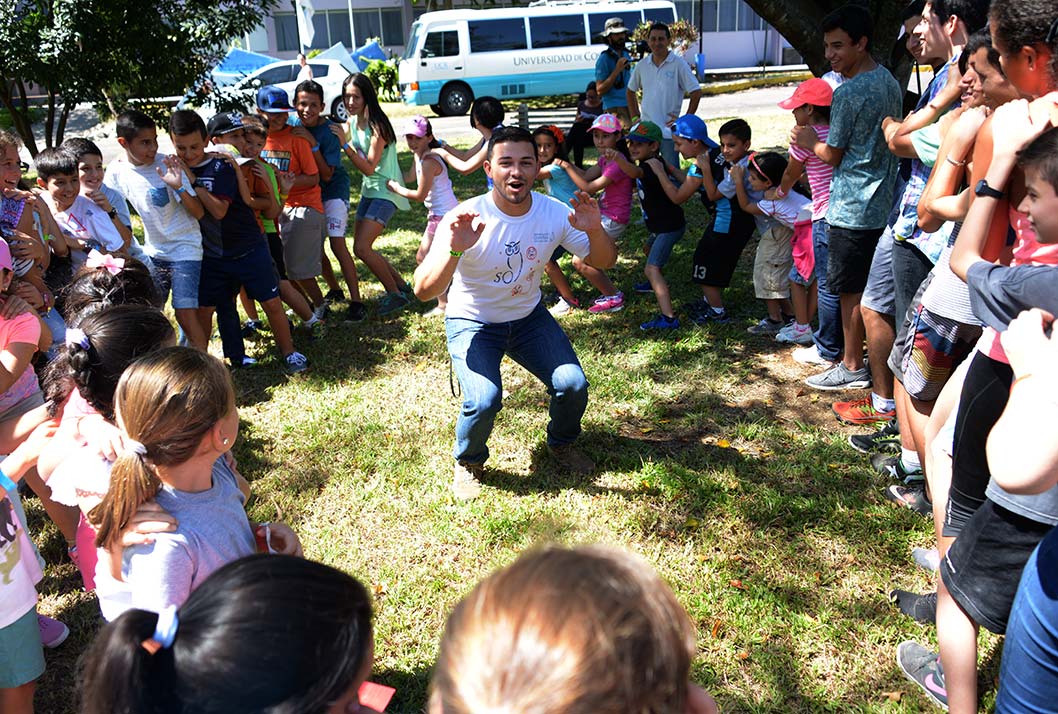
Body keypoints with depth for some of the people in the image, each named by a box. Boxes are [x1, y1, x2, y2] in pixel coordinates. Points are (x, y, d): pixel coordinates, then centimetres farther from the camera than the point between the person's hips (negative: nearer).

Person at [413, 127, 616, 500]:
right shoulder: (465, 220, -25)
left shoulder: (554, 213, -14)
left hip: (529, 316, 4)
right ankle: (468, 462, 9)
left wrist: (595, 231, -29)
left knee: (573, 385, -15)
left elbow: (605, 262, -6)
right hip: (473, 323, -3)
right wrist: (455, 251, -51)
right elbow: (424, 291, -32)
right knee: (484, 401, -26)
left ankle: (562, 443, 20)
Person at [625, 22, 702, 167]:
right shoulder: (641, 65, 7)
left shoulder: (678, 65, -6)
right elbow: (630, 92, 20)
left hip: (669, 131, -4)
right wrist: (635, 117, 11)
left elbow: (696, 93, -7)